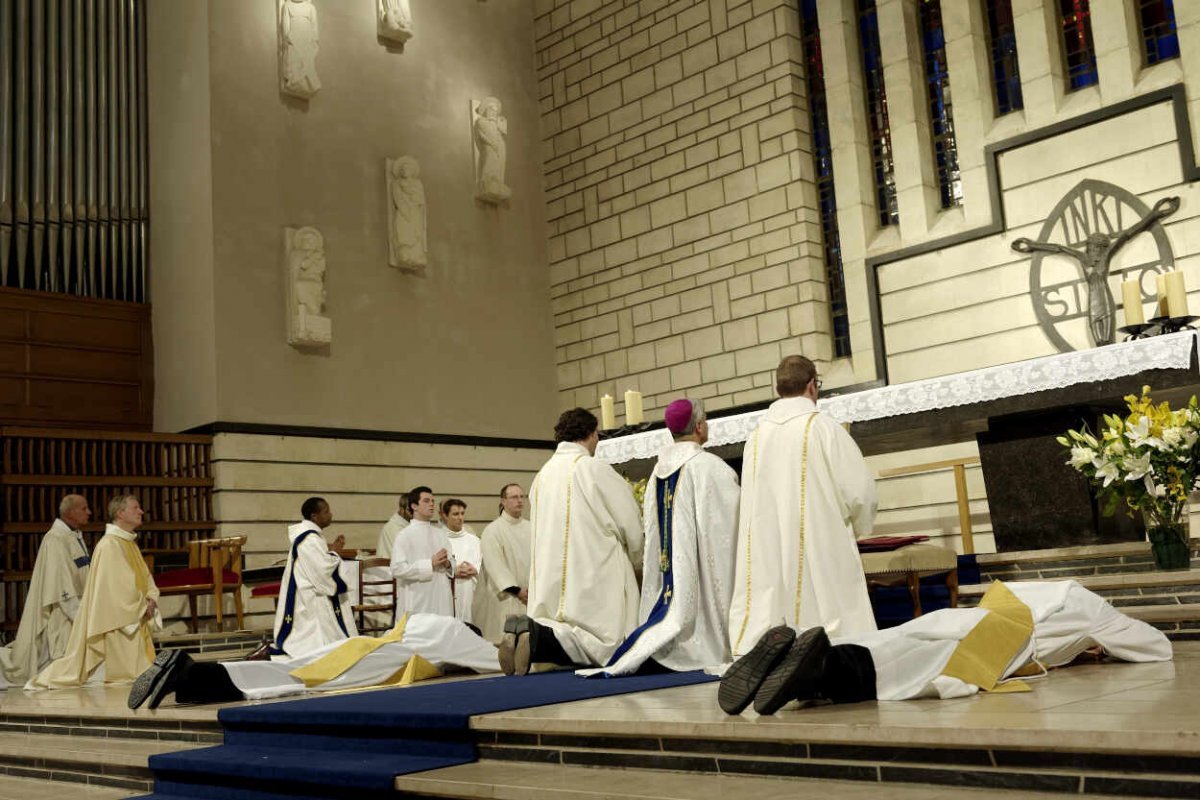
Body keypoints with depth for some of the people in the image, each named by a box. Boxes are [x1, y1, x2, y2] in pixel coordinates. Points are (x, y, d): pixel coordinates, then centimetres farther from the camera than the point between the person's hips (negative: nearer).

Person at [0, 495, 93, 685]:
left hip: (74, 608, 9)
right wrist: (80, 615, -22)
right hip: (59, 612, -9)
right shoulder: (56, 539, -17)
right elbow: (60, 581, -21)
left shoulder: (76, 537, 11)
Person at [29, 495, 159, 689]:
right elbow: (119, 586, -20)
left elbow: (145, 578, 14)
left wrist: (151, 599, -4)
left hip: (134, 623, 9)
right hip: (116, 623, -9)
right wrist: (142, 607, -11)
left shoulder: (130, 542, 13)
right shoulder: (110, 545, -16)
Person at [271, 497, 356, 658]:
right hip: (310, 600, -11)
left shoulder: (307, 535, 12)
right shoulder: (309, 539, -20)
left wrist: (331, 550, 8)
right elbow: (323, 569, -23)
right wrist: (334, 552, -7)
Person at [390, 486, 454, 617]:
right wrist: (430, 564, -14)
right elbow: (397, 569, -12)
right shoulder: (405, 535, -3)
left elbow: (452, 566, 18)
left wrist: (447, 565, -5)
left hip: (442, 601, 5)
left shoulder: (441, 534, 13)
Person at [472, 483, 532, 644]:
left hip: (530, 598, 5)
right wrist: (517, 590, -14)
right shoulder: (493, 530, -5)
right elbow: (495, 566, -11)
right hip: (504, 598, -5)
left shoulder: (531, 529, 12)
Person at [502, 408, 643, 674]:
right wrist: (636, 561, 21)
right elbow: (631, 526, -1)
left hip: (549, 580, 7)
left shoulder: (542, 475, 13)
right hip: (592, 580, -7)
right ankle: (537, 637, -25)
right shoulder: (594, 468, -6)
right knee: (605, 648, -5)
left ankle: (524, 633, -14)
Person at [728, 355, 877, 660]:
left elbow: (752, 501, 8)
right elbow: (859, 489, -7)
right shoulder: (822, 427, -8)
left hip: (768, 554, 5)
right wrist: (855, 527, 12)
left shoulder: (756, 436, 4)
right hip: (820, 552, -4)